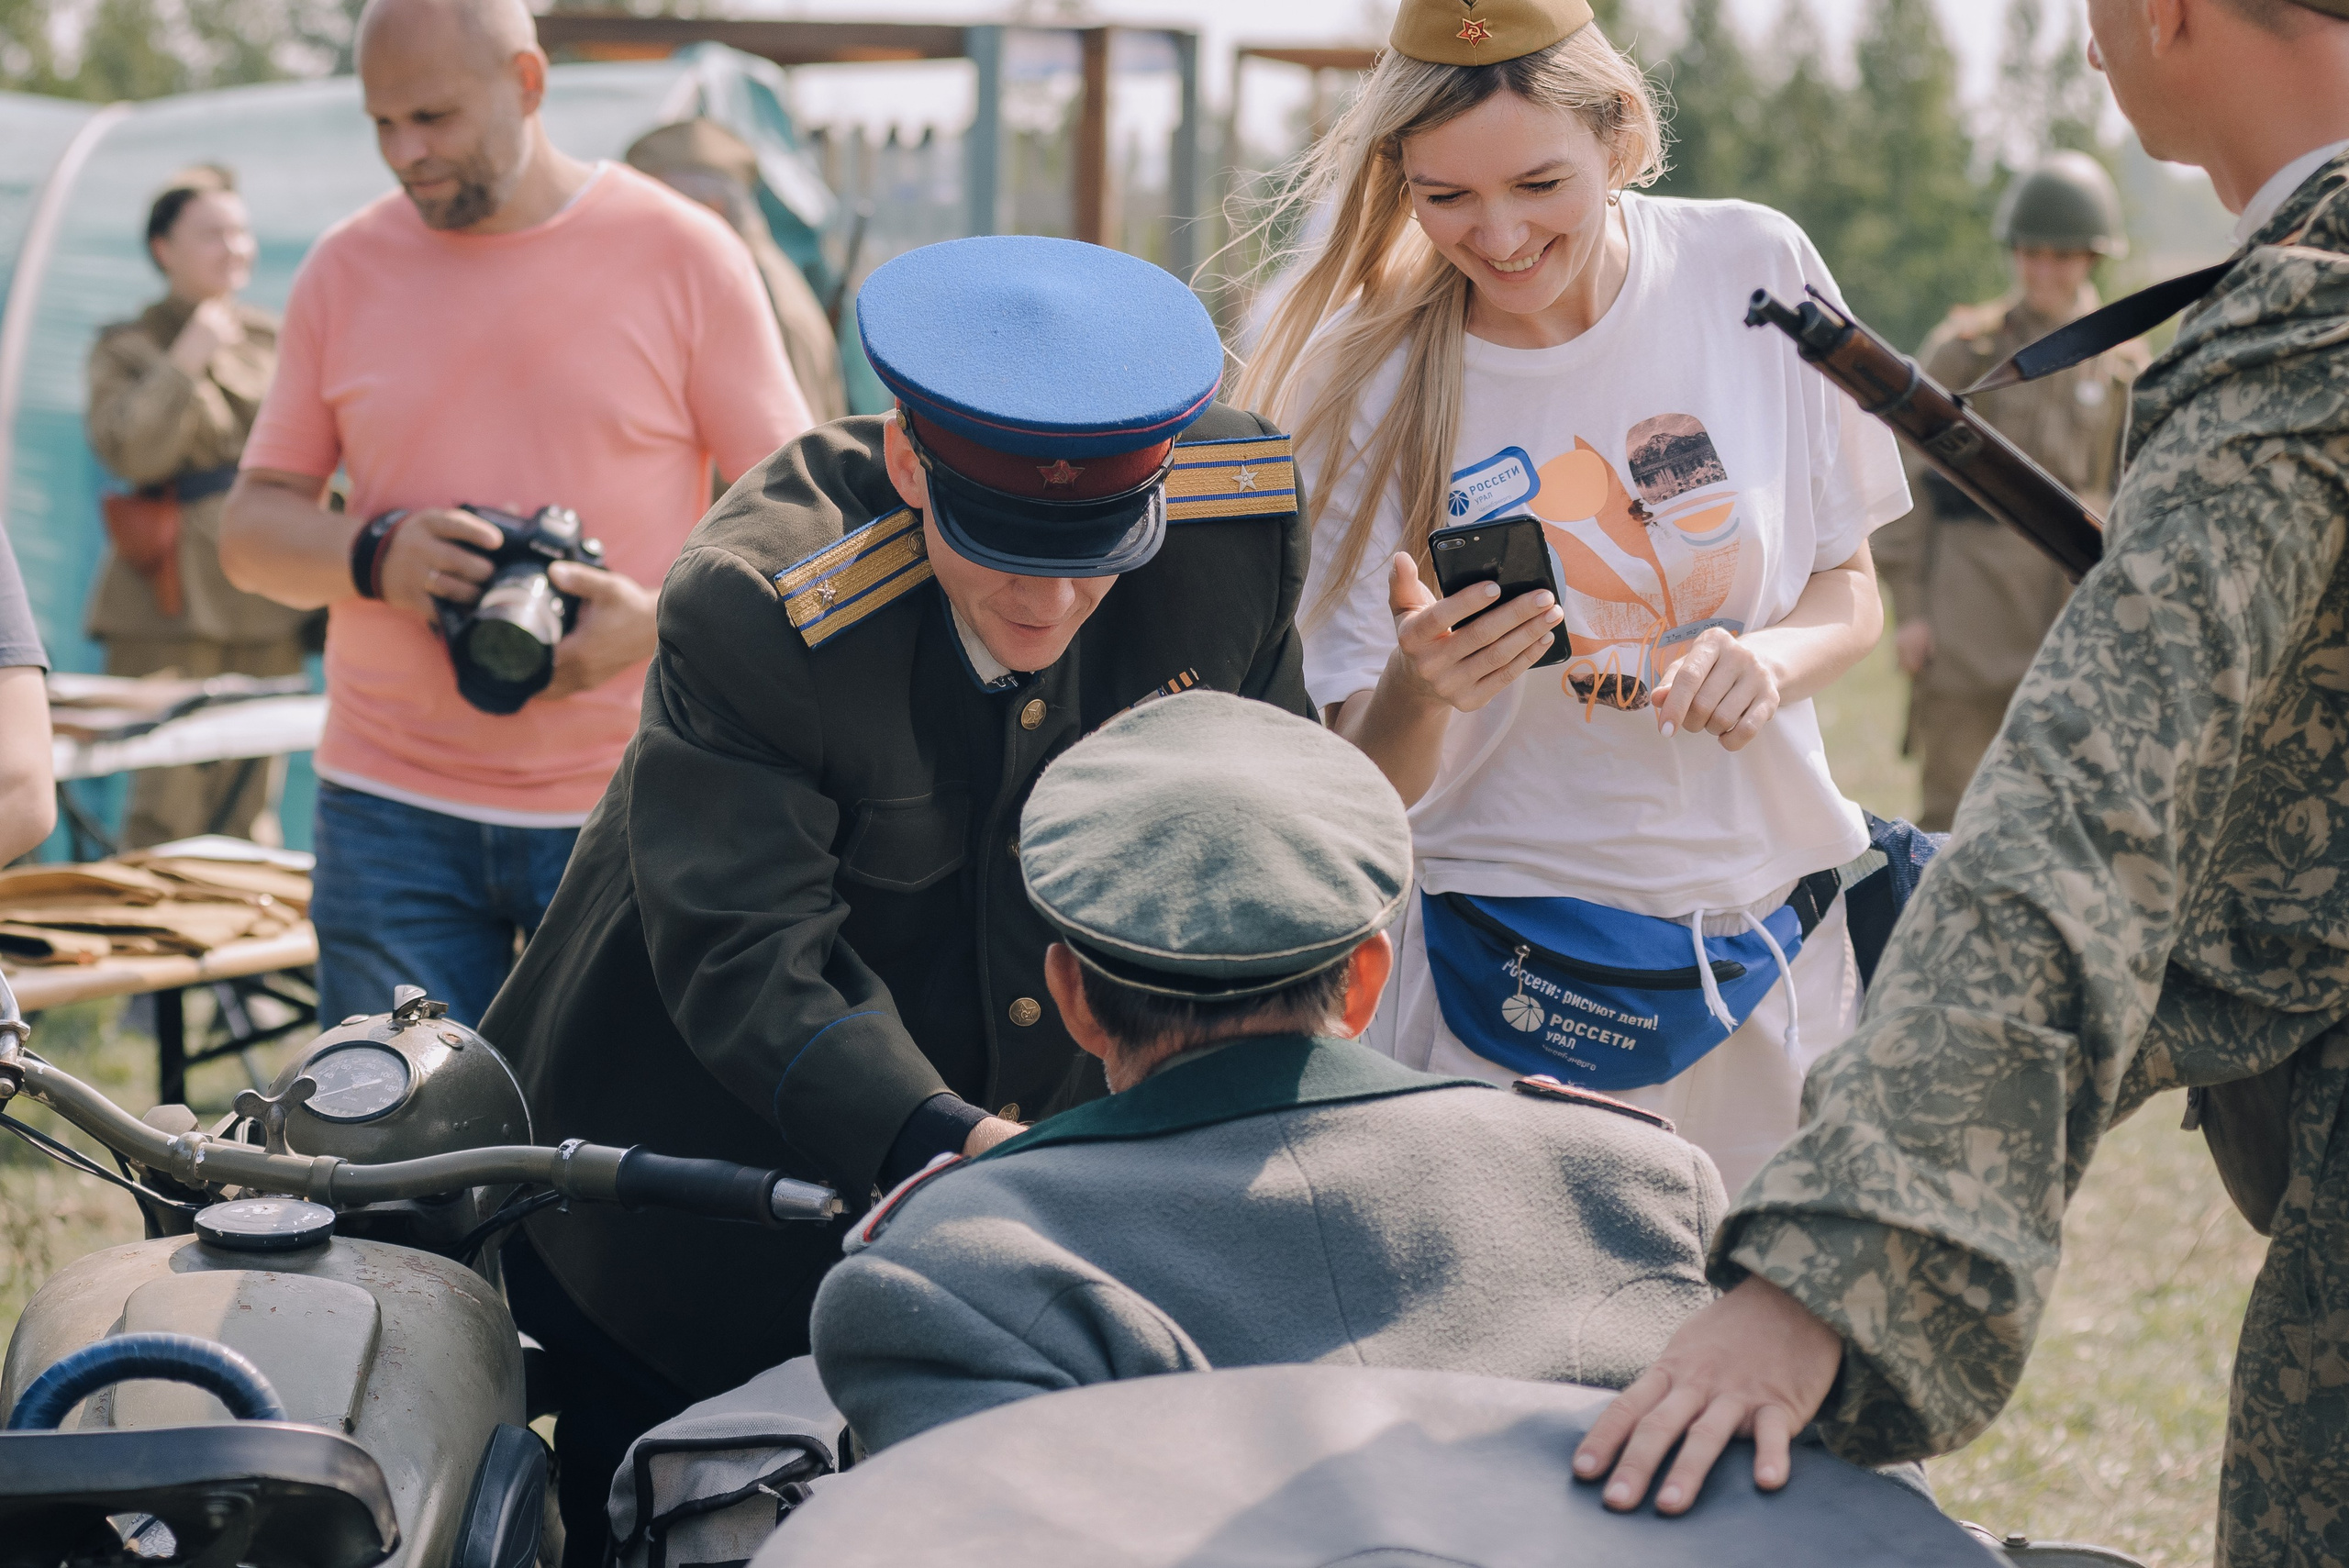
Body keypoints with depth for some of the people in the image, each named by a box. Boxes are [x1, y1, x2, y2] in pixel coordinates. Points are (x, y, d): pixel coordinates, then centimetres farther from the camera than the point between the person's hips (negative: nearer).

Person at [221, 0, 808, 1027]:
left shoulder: (687, 258, 0)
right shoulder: (345, 270, 7)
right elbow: (251, 529, 9)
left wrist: (656, 620, -17)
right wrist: (375, 558, -13)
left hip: (629, 817, -2)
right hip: (393, 811, 2)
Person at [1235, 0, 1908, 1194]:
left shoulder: (1754, 272, -6)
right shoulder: (1369, 382, -10)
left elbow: (1851, 590, 7)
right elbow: (1361, 793, -9)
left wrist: (1775, 659, -15)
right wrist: (1415, 692, -30)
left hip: (1772, 945, 2)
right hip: (1503, 981, -2)